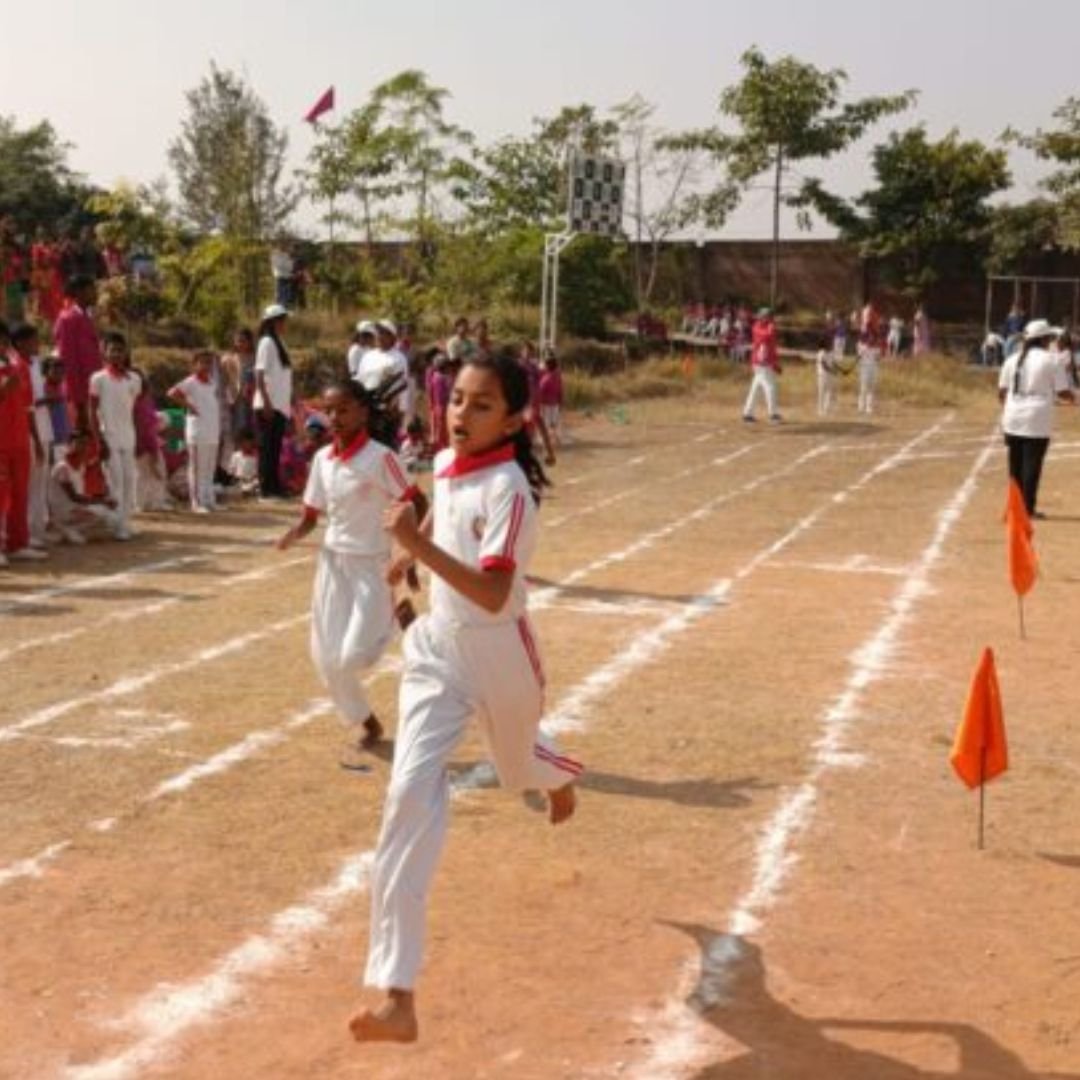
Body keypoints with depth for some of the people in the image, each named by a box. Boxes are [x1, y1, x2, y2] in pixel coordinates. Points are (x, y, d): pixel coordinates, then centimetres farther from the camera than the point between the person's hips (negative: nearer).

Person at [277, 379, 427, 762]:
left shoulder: (380, 457, -17)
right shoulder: (321, 459, 0)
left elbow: (418, 504, -12)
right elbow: (310, 516, 7)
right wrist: (293, 534, -14)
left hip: (371, 564, -6)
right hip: (332, 561, 6)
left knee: (353, 656, -13)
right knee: (326, 657, 4)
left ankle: (395, 620, 19)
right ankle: (365, 722, 25)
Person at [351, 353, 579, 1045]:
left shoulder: (508, 489, -23)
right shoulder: (446, 465, -1)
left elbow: (492, 594, -33)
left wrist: (418, 546, -39)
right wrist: (407, 556, 33)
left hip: (499, 654, -5)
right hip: (437, 649, 5)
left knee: (519, 764, 24)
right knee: (412, 794, -12)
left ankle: (559, 775, 70)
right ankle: (398, 996, -17)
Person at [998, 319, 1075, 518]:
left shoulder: (1012, 360, 9)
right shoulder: (1051, 360, -5)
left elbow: (1002, 391, 11)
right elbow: (1062, 392, -5)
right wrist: (1072, 397, 17)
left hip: (1013, 420, 5)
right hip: (1037, 421, -5)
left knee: (1015, 465, 12)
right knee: (1032, 465, -1)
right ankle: (1028, 508, 0)